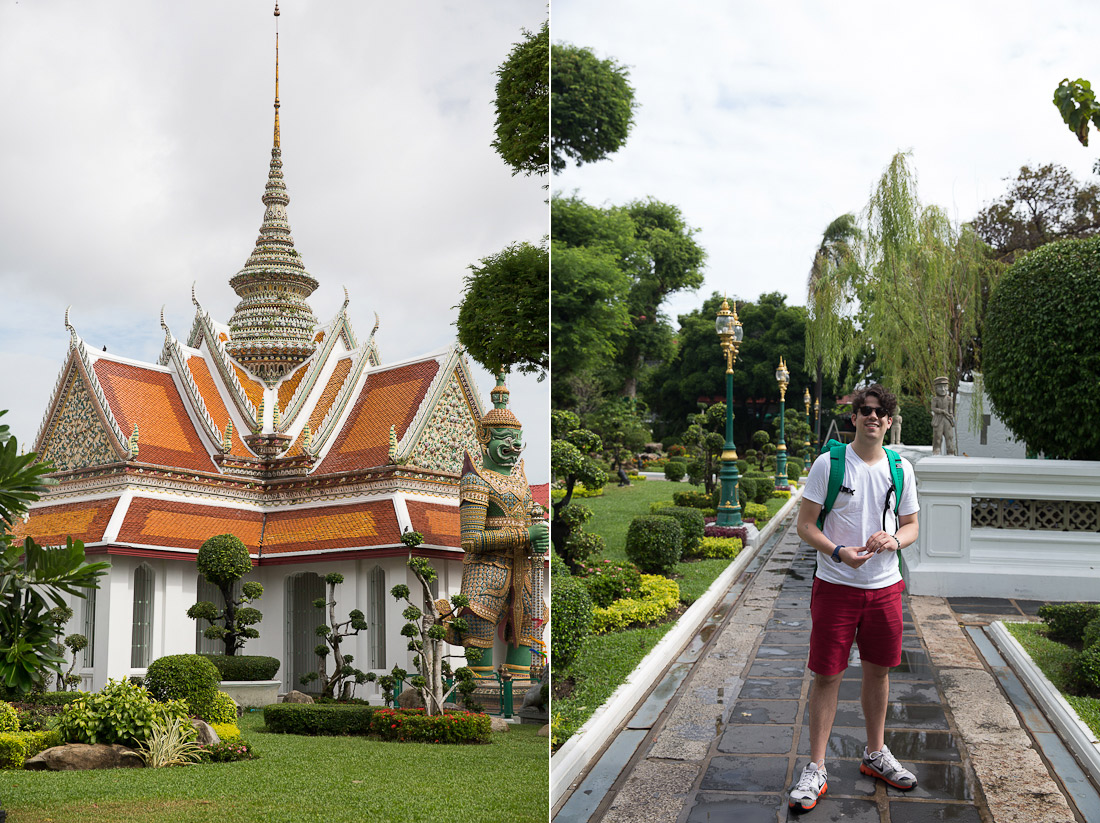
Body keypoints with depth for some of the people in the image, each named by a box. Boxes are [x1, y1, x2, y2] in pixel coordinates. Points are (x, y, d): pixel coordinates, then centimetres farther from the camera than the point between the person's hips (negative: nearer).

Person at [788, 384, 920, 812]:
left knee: (878, 670, 14)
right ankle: (815, 769, 6)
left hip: (885, 587, 4)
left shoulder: (901, 468, 4)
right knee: (826, 675, -1)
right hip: (836, 585, -4)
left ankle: (875, 753, 32)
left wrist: (894, 541, -12)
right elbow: (805, 524, -6)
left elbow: (911, 525, 12)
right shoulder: (828, 464, -7)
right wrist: (839, 552, -23)